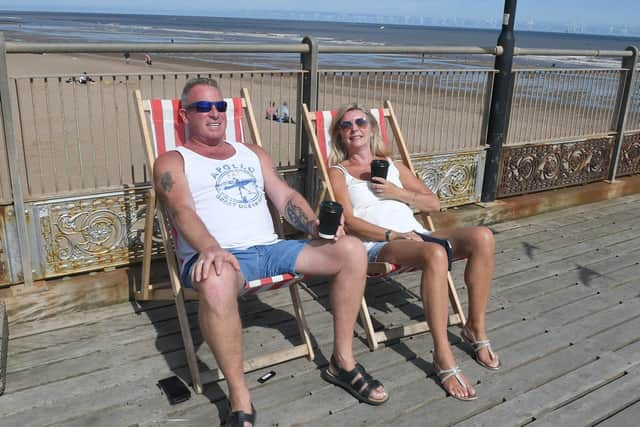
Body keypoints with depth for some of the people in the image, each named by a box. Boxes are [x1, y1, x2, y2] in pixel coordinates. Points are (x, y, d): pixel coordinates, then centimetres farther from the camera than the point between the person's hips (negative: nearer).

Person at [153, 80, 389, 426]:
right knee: (217, 283, -42)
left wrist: (314, 224, -6)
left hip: (270, 249, 5)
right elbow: (182, 211, -11)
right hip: (217, 257, -5)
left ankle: (342, 362, -1)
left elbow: (285, 197, 15)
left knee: (351, 249, -12)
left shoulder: (252, 153, 24)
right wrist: (210, 248, -32)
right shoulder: (172, 162, 8)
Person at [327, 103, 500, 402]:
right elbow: (348, 222, -5)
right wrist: (393, 235, -17)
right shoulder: (338, 172, 11)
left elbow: (433, 204, 18)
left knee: (482, 237, -22)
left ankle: (476, 328, -9)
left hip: (416, 235, 5)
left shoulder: (392, 165, 25)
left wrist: (396, 192, 1)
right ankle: (443, 357, -30)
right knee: (435, 254, -38)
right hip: (379, 245, -5)